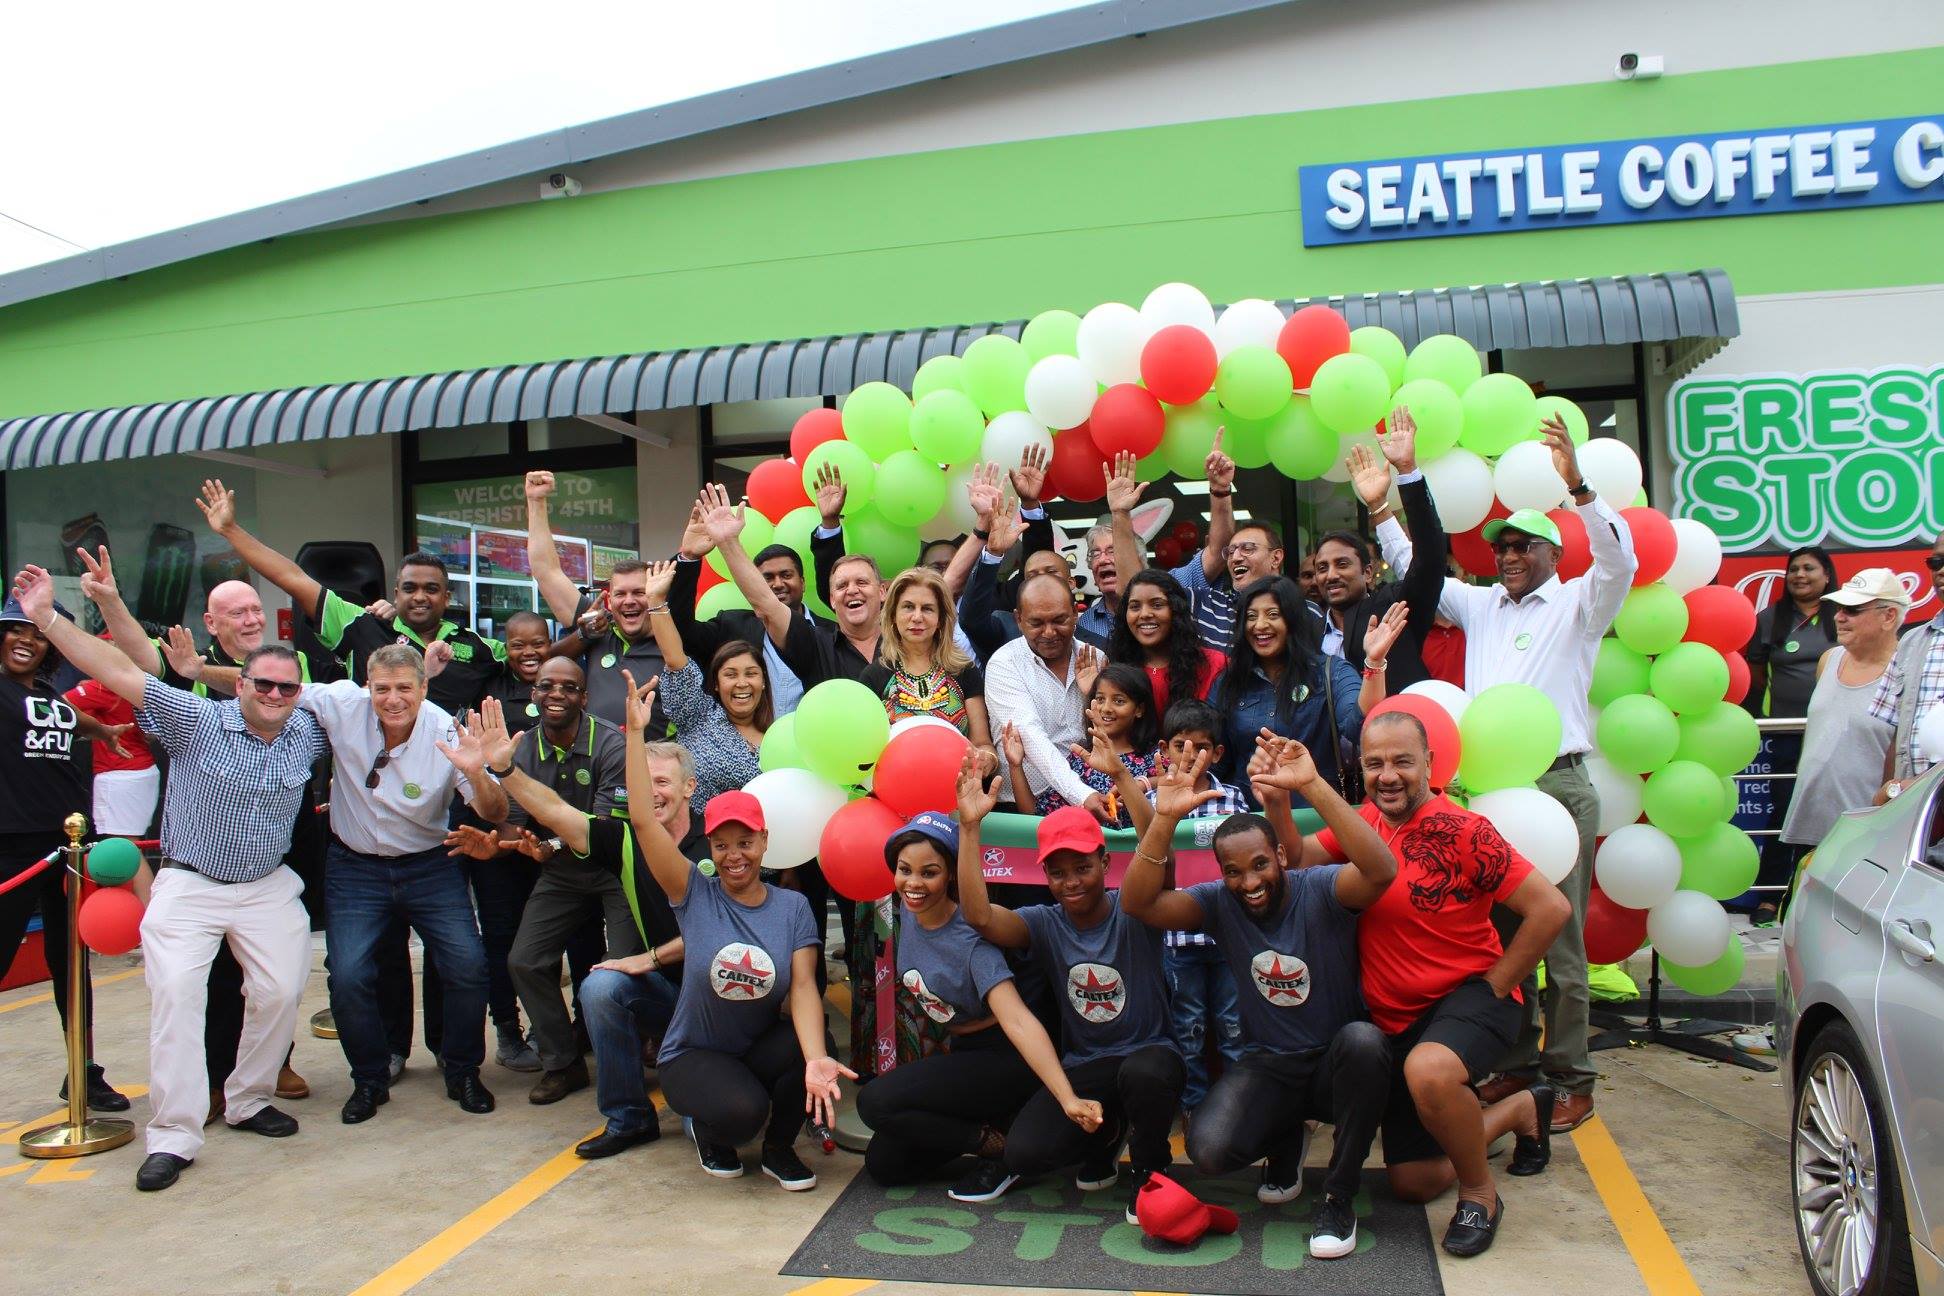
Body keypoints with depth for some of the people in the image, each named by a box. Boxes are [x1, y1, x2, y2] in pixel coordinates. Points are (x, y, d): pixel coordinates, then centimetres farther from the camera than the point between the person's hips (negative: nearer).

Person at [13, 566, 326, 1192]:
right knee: (174, 992, -14)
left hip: (269, 887, 3)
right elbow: (121, 673, -18)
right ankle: (173, 1135, -8)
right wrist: (47, 618, -25)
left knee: (280, 991, -3)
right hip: (188, 883, -3)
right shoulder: (197, 720, -10)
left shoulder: (309, 734, -1)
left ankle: (249, 1100, 20)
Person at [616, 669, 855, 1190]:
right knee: (742, 1110, -32)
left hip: (764, 1048, 2)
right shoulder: (695, 894, -7)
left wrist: (814, 1058, -35)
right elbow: (644, 819, -18)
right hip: (694, 1055, -2)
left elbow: (804, 987, -16)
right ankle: (709, 1128, 8)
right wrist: (635, 731, -23)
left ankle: (779, 1147, 1)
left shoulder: (793, 907, -3)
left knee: (819, 1051, -30)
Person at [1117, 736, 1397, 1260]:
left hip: (1337, 1061, -2)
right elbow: (1138, 903, -20)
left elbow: (1382, 869, -36)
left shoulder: (1320, 889, -14)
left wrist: (1313, 786, -46)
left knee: (1362, 1039, -38)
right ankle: (1286, 1140, 15)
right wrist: (1164, 820, -35)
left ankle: (1339, 1198, -15)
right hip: (1268, 1066, 2)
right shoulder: (1219, 903, -6)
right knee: (1208, 1149, -25)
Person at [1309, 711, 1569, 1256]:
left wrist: (1492, 988, -14)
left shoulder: (1463, 831, -18)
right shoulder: (1362, 823, 2)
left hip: (1467, 997, -7)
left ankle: (1480, 1193, -10)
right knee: (1413, 1184, 10)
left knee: (1428, 1071, -41)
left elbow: (1551, 908, -21)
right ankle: (1522, 1109, 36)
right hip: (1396, 1019, 7)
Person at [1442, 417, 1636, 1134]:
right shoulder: (1480, 605, 18)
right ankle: (1514, 1061, 18)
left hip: (1557, 785, -4)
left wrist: (1576, 486, -23)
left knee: (1559, 935, -2)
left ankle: (1572, 1079, 6)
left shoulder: (1578, 604, 6)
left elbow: (1620, 561, -11)